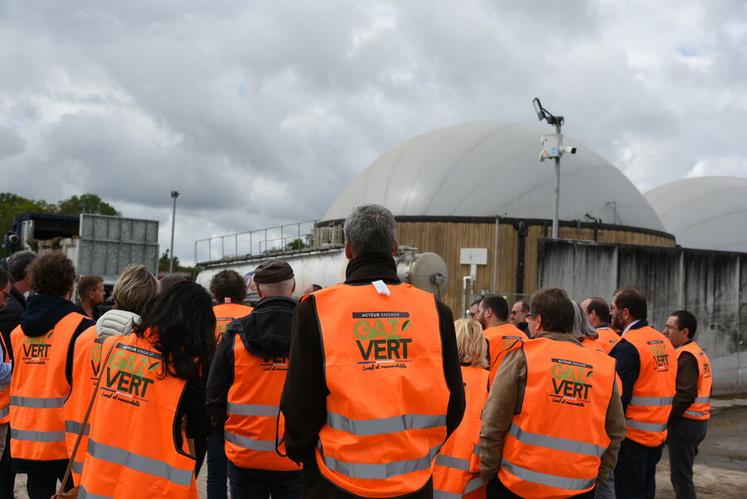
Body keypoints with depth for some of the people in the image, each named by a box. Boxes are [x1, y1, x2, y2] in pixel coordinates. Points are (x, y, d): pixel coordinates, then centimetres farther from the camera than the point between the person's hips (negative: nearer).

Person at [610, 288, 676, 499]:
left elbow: (618, 396, -21)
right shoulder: (664, 342, 8)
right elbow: (666, 389, 13)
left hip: (632, 436, -8)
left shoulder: (628, 346, -17)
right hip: (658, 434, 8)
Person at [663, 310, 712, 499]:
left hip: (684, 423, -10)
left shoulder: (686, 356, -16)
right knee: (683, 474, 18)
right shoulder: (699, 353, 15)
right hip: (699, 421, 10)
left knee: (680, 476, -3)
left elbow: (686, 395, -25)